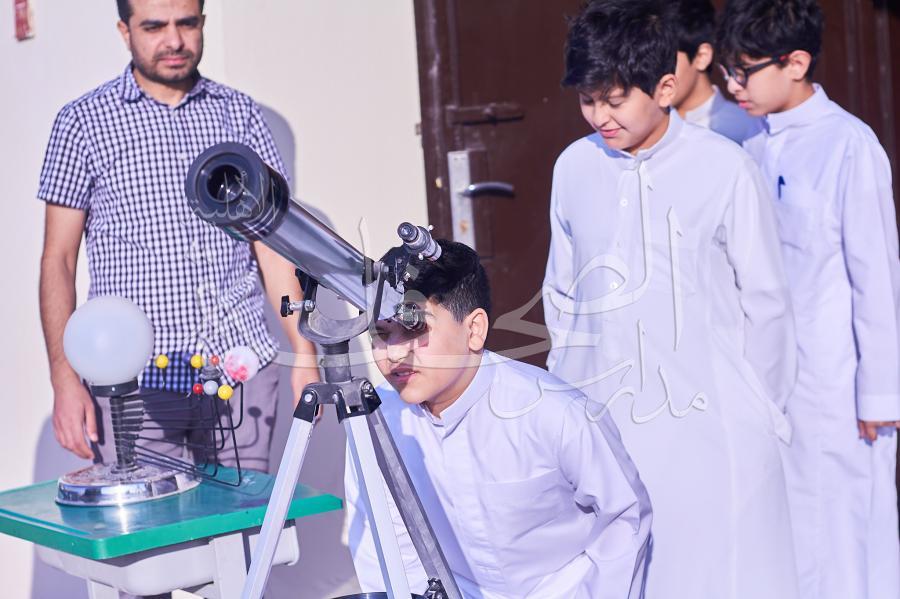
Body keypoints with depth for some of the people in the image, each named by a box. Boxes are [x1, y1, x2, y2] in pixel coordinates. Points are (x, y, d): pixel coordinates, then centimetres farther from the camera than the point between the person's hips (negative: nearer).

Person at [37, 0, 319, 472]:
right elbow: (58, 260, 2)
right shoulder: (83, 122, 3)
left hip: (243, 368, 2)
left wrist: (304, 355, 5)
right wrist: (64, 378, -7)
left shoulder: (239, 113, 10)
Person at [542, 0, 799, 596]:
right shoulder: (574, 167, 4)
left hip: (711, 422, -3)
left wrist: (760, 412, 3)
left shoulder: (724, 168, -9)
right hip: (605, 421, 3)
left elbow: (766, 301, -1)